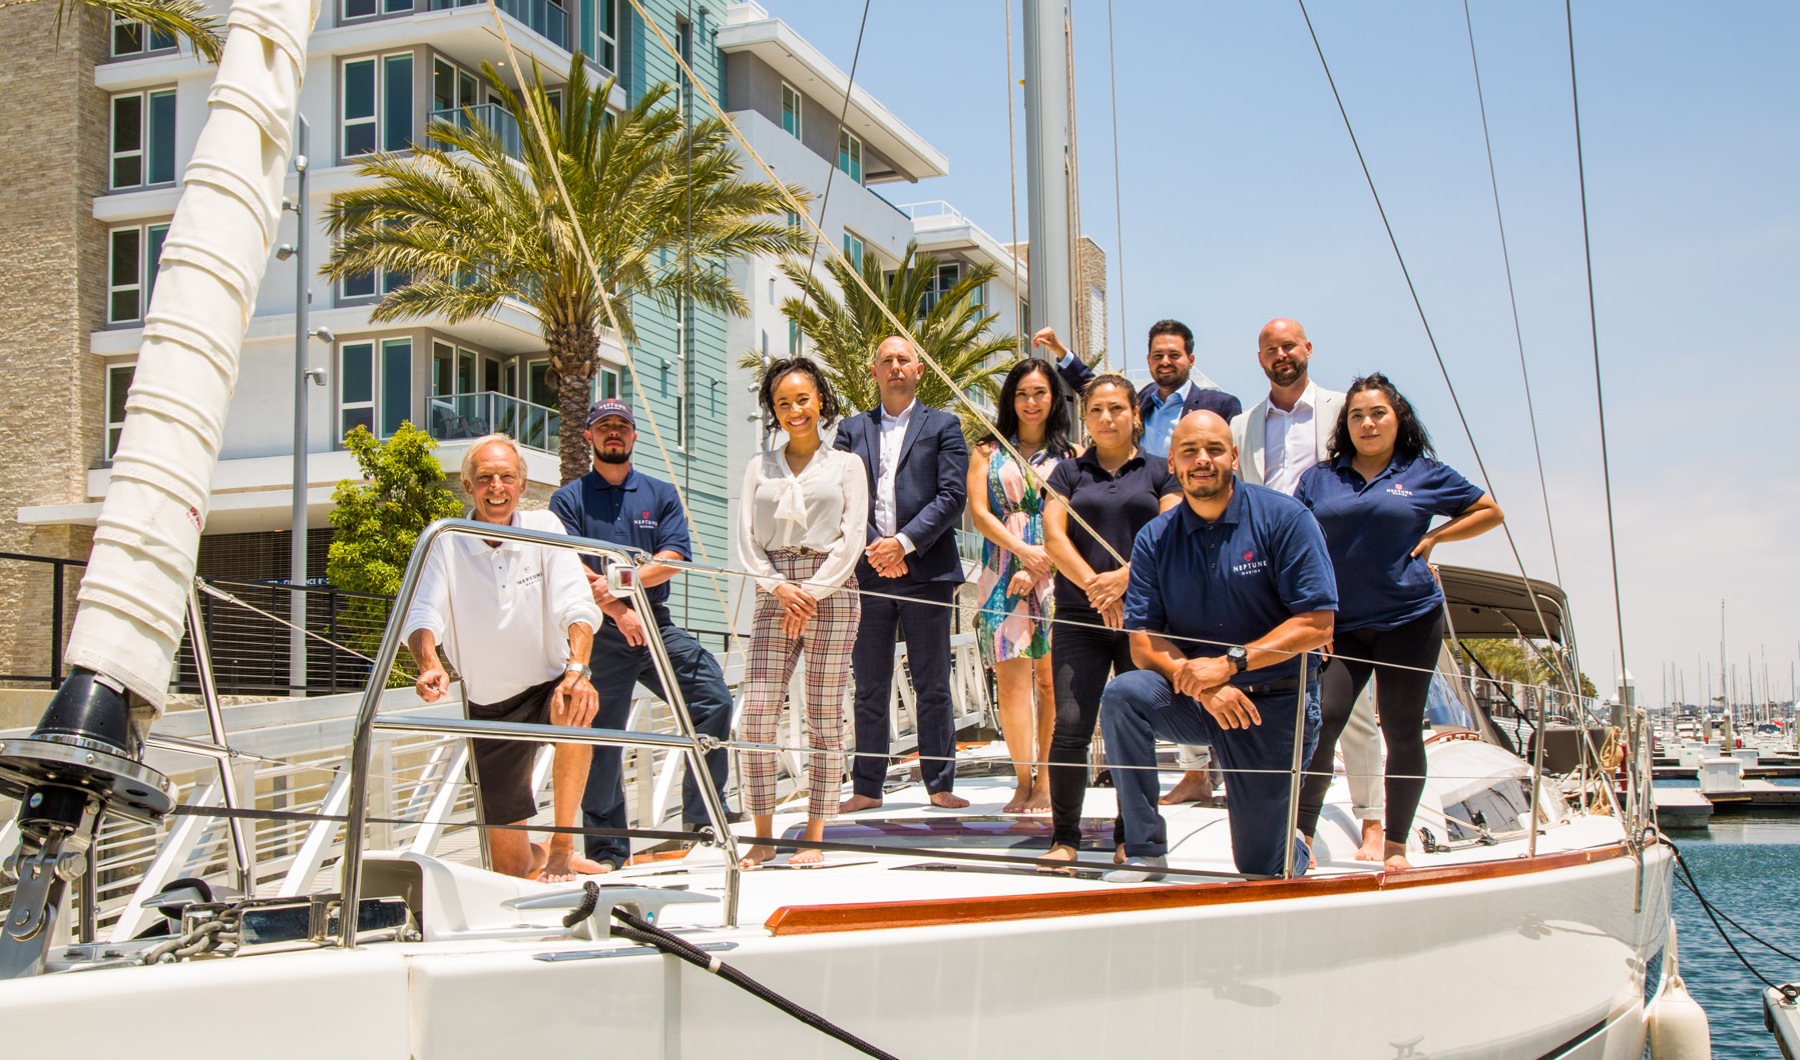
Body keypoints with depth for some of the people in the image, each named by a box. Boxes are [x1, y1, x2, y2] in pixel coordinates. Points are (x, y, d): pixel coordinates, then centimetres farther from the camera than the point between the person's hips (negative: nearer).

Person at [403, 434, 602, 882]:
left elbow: (576, 608, -17)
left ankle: (561, 845, -18)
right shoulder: (445, 544, -6)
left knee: (573, 711, -39)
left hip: (549, 684, 0)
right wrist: (430, 665, -41)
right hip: (489, 707, 1)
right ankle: (537, 857, 39)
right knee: (510, 867, 0)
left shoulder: (543, 529, -6)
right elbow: (423, 615, -19)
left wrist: (577, 669, -37)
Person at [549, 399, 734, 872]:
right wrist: (619, 611, -16)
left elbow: (673, 557, 1)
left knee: (714, 699, -16)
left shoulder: (661, 495, 14)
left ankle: (701, 814, -6)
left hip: (657, 625, 2)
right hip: (599, 633, -2)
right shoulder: (569, 500, 7)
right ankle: (607, 848, 12)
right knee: (601, 740, 1)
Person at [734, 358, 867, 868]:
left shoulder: (845, 465, 9)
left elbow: (851, 540, 1)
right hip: (774, 593, 2)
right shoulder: (760, 467, 15)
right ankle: (763, 836, 0)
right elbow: (746, 540, 8)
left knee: (825, 720, -3)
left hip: (832, 593, -2)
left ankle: (814, 837, 2)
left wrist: (812, 592, -8)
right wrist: (779, 587, -7)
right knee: (755, 717, -8)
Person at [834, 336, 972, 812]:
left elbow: (952, 496, -2)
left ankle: (940, 784, 10)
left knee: (932, 687, 3)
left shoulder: (943, 426, 8)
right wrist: (872, 549, -8)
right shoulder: (852, 430, 15)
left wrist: (904, 542, -11)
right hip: (867, 571, 2)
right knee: (870, 687, 5)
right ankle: (866, 787, 11)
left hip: (925, 571, -2)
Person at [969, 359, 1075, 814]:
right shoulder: (988, 451, 14)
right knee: (1011, 676, -6)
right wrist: (1022, 550, -9)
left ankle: (1045, 781, 0)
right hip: (1003, 573, 1)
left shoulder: (1071, 455, 10)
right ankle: (1024, 780, -2)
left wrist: (1037, 566, -10)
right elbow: (978, 512, 4)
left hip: (1055, 572, -1)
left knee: (1050, 678, -5)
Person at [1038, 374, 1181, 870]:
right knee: (1069, 726, -9)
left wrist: (1125, 576, -17)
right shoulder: (1069, 473, 13)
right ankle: (1064, 839, -2)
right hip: (1079, 617, 0)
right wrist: (1092, 584, -15)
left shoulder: (1159, 473, 10)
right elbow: (1054, 536, 1)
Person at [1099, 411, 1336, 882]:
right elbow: (1143, 642, -6)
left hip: (1273, 702, -2)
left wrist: (1229, 664, -23)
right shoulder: (1154, 539, -1)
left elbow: (1317, 624, -15)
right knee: (1123, 694, -30)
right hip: (1192, 701, 2)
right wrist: (1200, 683, -25)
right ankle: (1144, 848, -17)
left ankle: (1293, 848, 41)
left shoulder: (1283, 518, -10)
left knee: (1261, 868, 1)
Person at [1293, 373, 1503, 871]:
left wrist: (1433, 537, 3)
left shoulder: (1425, 474, 6)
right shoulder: (1319, 479, 10)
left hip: (1408, 620, -1)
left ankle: (1396, 844, 15)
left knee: (1402, 732, 4)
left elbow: (1490, 511, 16)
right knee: (1320, 720, -13)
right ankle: (1300, 837, -8)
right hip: (1340, 625, 1)